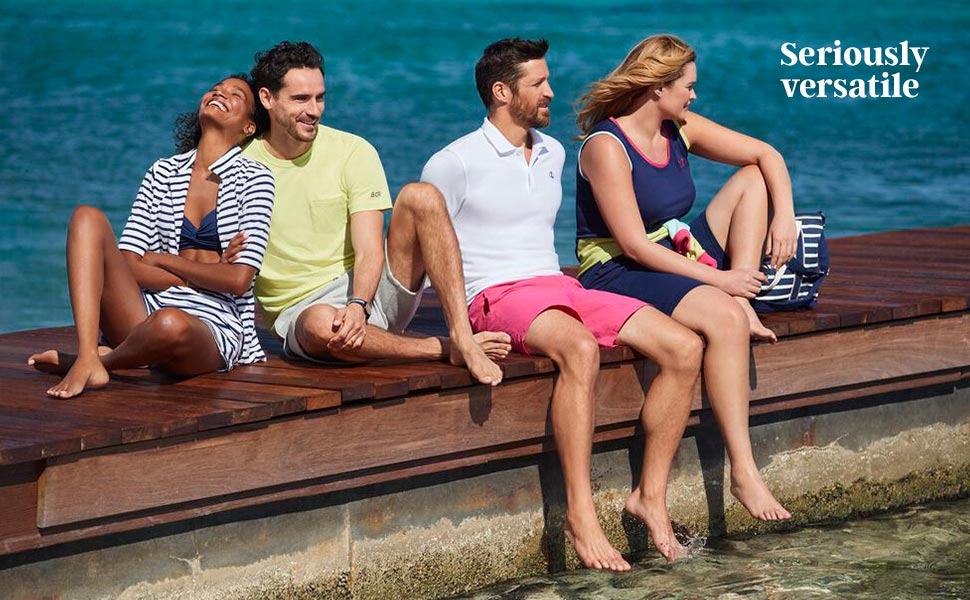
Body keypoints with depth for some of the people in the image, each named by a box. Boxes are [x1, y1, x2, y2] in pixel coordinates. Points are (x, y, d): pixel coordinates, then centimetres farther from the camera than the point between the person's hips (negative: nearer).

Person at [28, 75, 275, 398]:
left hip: (213, 325, -5)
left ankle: (90, 360, -9)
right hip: (149, 309, 5)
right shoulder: (163, 172, 17)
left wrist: (163, 260, 2)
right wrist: (199, 278, -4)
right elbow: (125, 262, 6)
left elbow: (239, 280, -6)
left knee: (171, 325, -42)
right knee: (88, 216, -15)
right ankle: (89, 360, -32)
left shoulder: (253, 178, 5)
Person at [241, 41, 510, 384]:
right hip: (301, 310, -2)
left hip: (372, 291, 3)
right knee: (321, 325, -41)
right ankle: (446, 350, -23)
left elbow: (370, 250, -7)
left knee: (420, 196, -21)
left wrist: (359, 305, -27)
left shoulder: (354, 152, 2)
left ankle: (463, 339, -30)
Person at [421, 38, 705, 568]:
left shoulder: (552, 154, 19)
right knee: (580, 349, -40)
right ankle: (580, 514, -38)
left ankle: (651, 496, -10)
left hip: (559, 286, 7)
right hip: (497, 298, -7)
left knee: (684, 348, -14)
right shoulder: (453, 164, -3)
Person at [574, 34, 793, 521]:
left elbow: (766, 155, 11)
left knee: (753, 179, 3)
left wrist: (784, 217, -7)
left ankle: (747, 309, -12)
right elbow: (635, 245, -23)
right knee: (723, 319, -34)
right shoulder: (606, 147, -18)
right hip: (617, 275, -9)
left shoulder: (680, 130, 5)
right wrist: (717, 279, -22)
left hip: (675, 257, 9)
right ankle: (743, 473, -34)